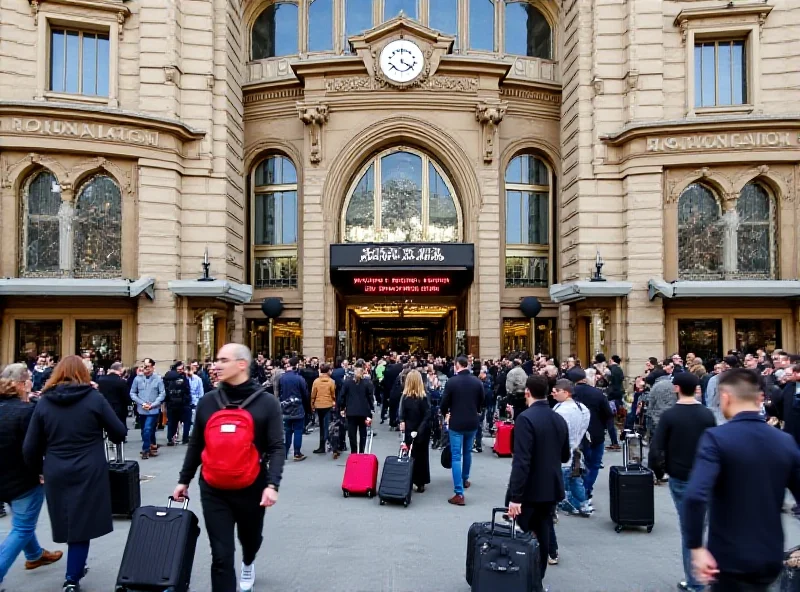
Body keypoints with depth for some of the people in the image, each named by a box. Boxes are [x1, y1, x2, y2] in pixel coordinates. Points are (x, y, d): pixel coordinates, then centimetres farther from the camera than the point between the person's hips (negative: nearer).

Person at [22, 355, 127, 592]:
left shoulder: (44, 402, 1)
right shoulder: (94, 398, -6)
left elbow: (30, 447, 1)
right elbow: (119, 432, -1)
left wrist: (39, 469, 17)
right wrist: (112, 438, 21)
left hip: (56, 474, 3)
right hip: (89, 473, -3)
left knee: (68, 524, 19)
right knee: (82, 525, 7)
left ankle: (76, 568, 34)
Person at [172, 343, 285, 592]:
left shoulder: (266, 402, -8)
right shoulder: (208, 401, 1)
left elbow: (276, 448, -11)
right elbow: (195, 444, 10)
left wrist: (272, 484, -22)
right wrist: (184, 480, 12)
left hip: (251, 488, 0)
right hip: (213, 490, 1)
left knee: (250, 538, 24)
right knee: (221, 555, -2)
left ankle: (248, 563, 58)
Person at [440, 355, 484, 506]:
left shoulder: (451, 382, -12)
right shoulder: (478, 382, -2)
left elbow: (444, 403, -6)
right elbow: (481, 402, 8)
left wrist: (445, 414, 16)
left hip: (456, 423, -4)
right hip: (472, 423, 4)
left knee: (456, 457, -3)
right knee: (467, 452, 24)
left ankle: (459, 494, -9)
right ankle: (465, 480, 42)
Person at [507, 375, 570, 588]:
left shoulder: (525, 418, -19)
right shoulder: (560, 420, 3)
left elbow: (521, 461, -25)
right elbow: (565, 456, 13)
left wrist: (515, 496, -24)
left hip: (529, 490, -6)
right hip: (551, 488, 6)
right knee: (542, 536, 14)